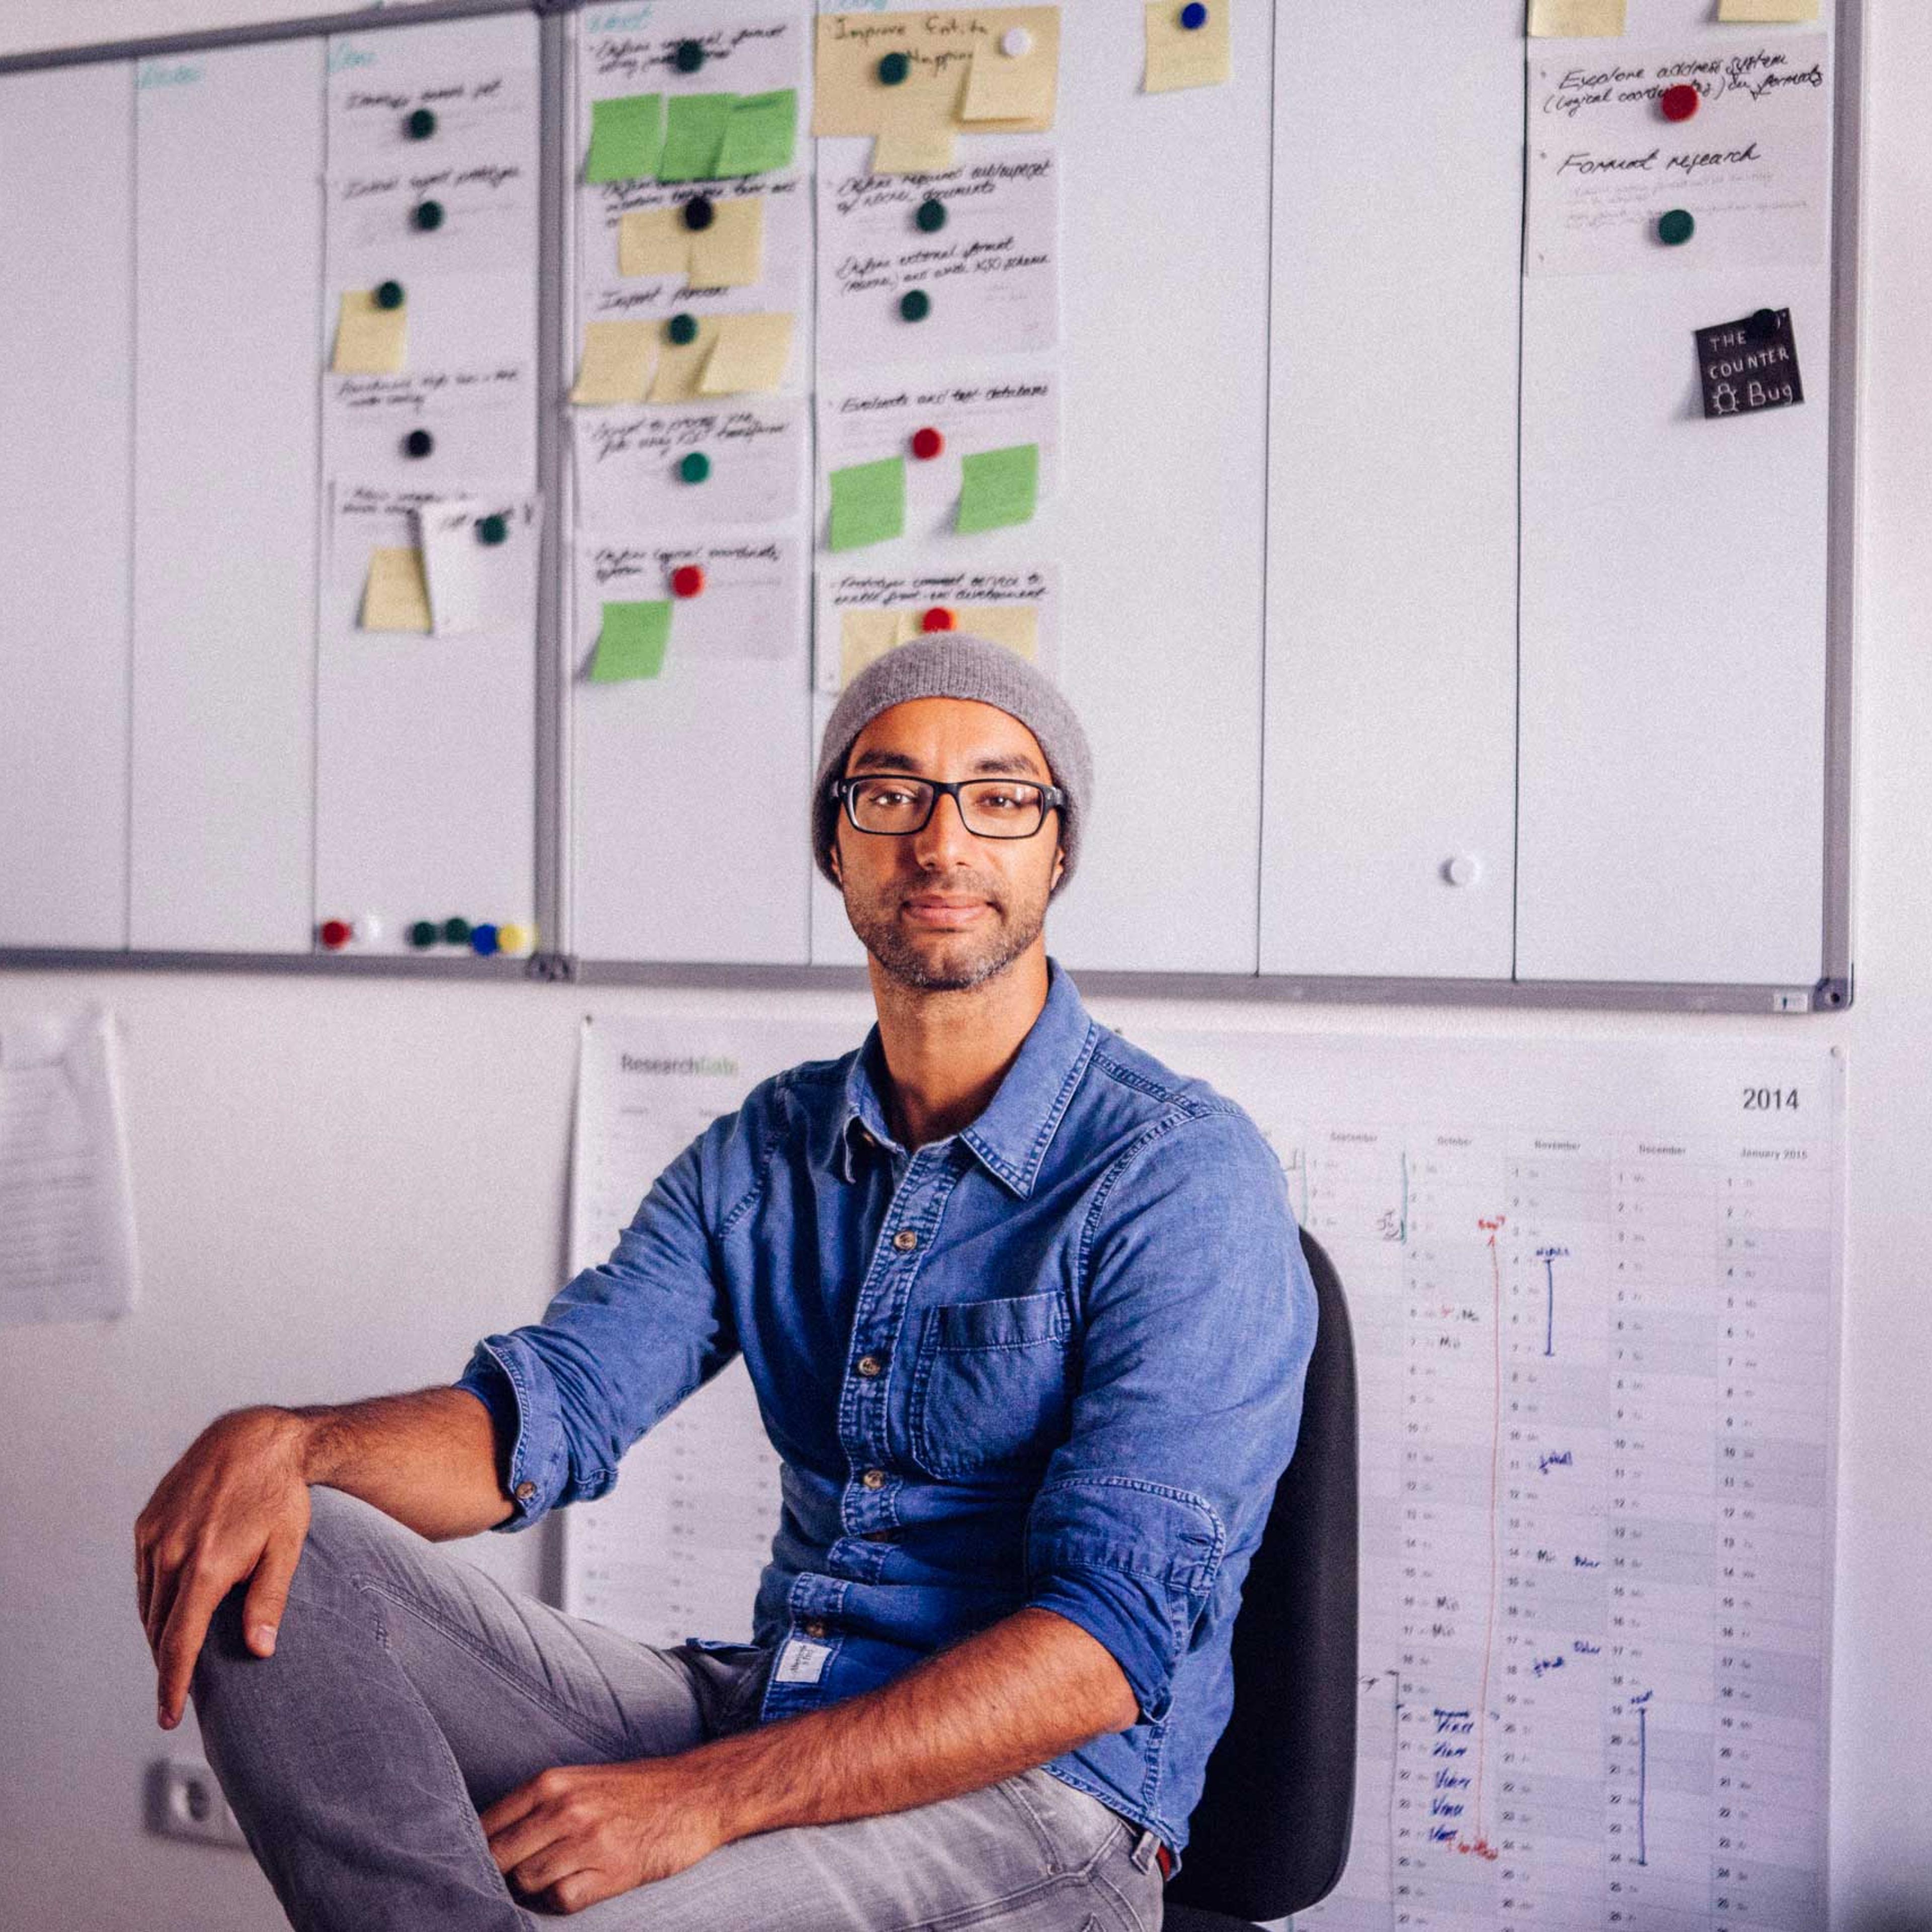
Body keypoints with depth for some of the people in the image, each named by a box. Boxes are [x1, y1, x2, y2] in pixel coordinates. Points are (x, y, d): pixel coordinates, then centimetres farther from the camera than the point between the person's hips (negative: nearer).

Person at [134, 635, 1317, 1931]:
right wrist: (283, 1443, -18)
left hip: (1038, 1794, -7)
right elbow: (542, 1415, 5)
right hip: (759, 1709, 7)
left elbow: (1115, 1641, -20)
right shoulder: (769, 1148, 10)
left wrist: (708, 1797, -26)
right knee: (270, 1563, -11)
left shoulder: (1186, 1175, -12)